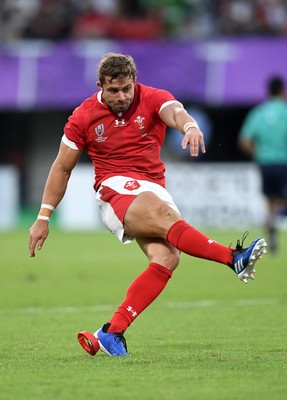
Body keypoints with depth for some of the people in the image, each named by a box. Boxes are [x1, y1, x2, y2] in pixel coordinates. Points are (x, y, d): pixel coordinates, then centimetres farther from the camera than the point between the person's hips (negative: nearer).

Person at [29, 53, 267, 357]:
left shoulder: (152, 99, 1)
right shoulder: (84, 117, 2)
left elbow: (174, 111, -23)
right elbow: (62, 167, 11)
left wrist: (189, 126, -48)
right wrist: (43, 217, 9)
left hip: (155, 191, 3)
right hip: (114, 189, -3)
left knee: (167, 257, -23)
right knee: (163, 214, -34)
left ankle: (111, 333, -25)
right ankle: (235, 259, -43)